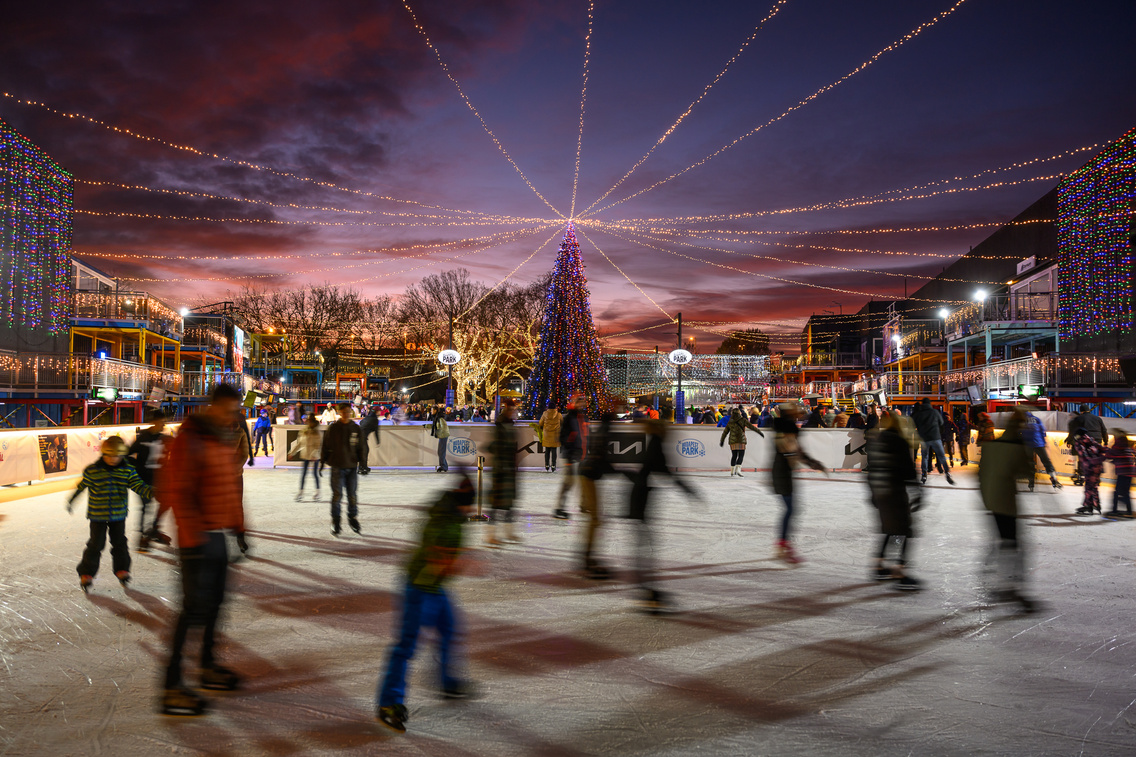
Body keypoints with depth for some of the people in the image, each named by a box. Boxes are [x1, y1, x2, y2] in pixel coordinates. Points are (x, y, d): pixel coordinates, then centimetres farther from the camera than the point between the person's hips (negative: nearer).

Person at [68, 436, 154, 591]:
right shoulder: (92, 471, -10)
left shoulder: (127, 470, -6)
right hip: (98, 516, -2)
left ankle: (121, 569, 29)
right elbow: (82, 486, 5)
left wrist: (152, 492, -23)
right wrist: (71, 501, 17)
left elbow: (138, 486, -6)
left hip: (118, 514, 2)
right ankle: (86, 574, 16)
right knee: (96, 544, 0)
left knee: (120, 542, 11)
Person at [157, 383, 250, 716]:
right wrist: (193, 537, -20)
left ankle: (208, 666, 32)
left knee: (214, 602, 17)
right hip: (198, 538, -8)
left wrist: (238, 527, 19)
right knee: (194, 607, -8)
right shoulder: (189, 440, -16)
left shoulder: (229, 439, 11)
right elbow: (177, 492, -18)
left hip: (220, 535, 8)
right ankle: (172, 687, -2)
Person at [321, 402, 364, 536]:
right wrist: (323, 461, 1)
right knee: (337, 495, -2)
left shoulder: (356, 428, 5)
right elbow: (325, 446, 3)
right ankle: (335, 522, 8)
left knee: (352, 495, 7)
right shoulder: (333, 428, -2)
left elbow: (360, 447, 12)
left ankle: (353, 519, 23)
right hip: (337, 466, -2)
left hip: (352, 466, 2)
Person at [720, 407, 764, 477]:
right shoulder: (743, 420, -1)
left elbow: (725, 432, 16)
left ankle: (732, 471, 12)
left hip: (732, 441, 4)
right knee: (741, 455, 0)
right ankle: (738, 469, -16)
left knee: (734, 456, 11)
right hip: (741, 440, -4)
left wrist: (722, 440, 25)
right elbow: (751, 427, -5)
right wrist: (759, 432, -2)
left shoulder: (730, 422, 9)